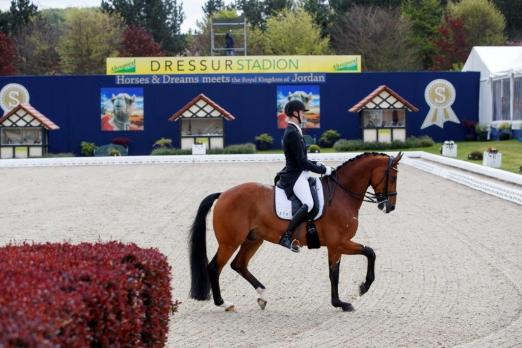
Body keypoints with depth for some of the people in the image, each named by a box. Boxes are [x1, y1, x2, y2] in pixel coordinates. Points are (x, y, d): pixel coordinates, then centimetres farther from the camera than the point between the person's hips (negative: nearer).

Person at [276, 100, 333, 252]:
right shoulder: (292, 133, -16)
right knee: (308, 203, -30)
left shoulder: (294, 131, 17)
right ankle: (286, 237, -30)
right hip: (295, 177, -11)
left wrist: (316, 164, 12)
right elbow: (301, 161, -18)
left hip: (299, 175, 11)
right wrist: (323, 170, -11)